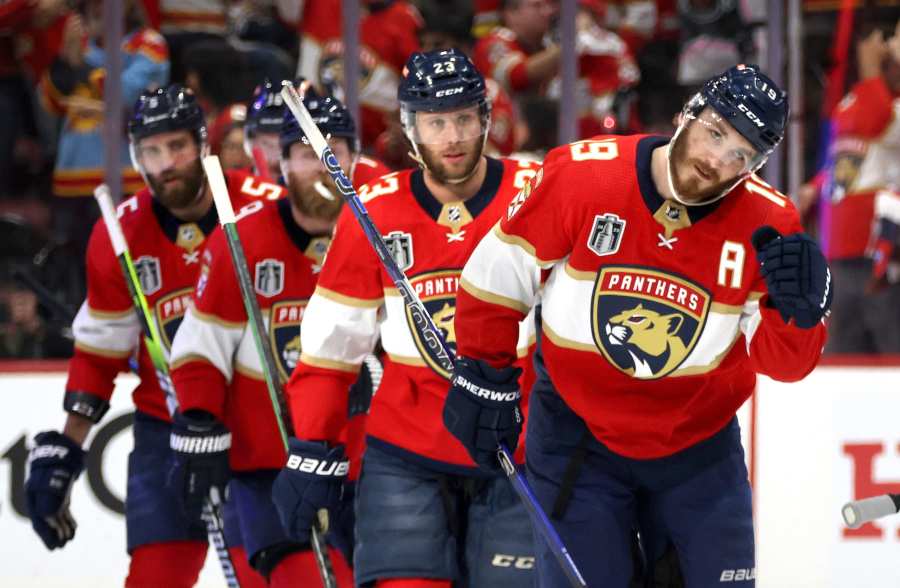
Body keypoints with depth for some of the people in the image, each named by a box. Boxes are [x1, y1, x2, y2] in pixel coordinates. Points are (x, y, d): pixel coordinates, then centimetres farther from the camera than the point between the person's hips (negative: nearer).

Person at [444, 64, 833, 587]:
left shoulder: (768, 222, -13)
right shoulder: (582, 174, -18)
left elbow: (783, 362, -11)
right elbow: (500, 271, -6)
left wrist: (797, 309, -32)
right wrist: (485, 378, -1)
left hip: (698, 445, 2)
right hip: (577, 436, -2)